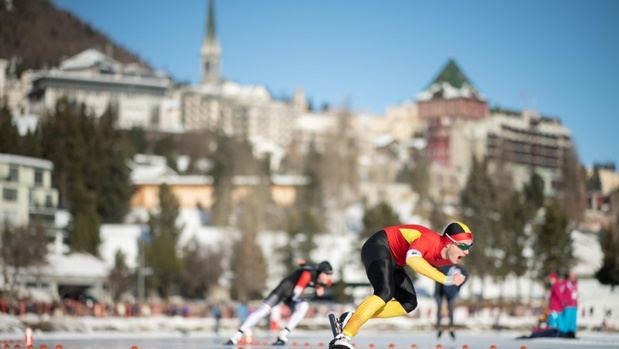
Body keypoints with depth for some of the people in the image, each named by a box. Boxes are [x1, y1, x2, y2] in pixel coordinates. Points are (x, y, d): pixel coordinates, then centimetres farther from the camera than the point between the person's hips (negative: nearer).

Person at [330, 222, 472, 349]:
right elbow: (412, 259, -50)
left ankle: (351, 319, -2)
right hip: (379, 247, -10)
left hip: (394, 261, 10)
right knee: (385, 293, -31)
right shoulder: (431, 239, -30)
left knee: (408, 304, 4)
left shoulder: (447, 258, -4)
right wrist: (445, 279, -51)